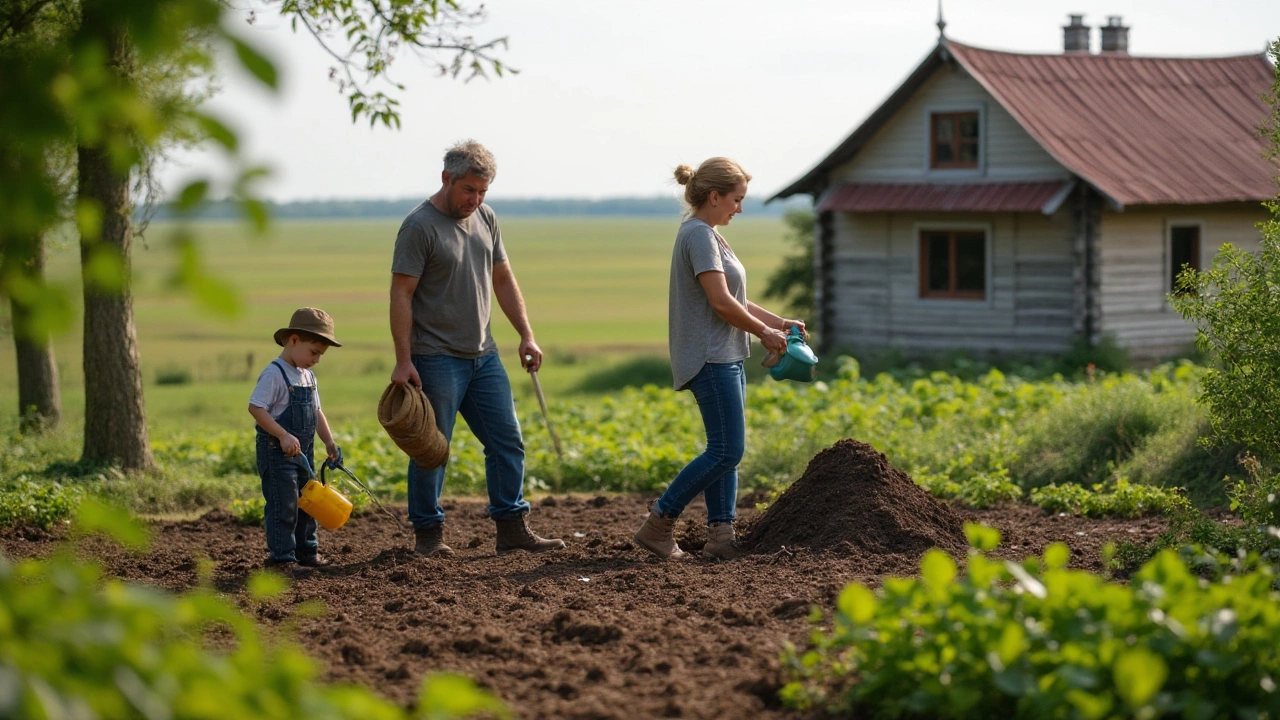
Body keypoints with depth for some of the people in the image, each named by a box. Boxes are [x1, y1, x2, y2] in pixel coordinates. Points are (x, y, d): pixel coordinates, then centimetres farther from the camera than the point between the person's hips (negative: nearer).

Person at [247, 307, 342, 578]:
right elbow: (256, 408, -22)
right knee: (283, 505, -8)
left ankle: (306, 552, 26)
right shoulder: (274, 373, -16)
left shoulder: (308, 376, 12)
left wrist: (329, 442, 7)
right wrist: (284, 436, -27)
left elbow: (316, 412, 19)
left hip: (302, 453, 9)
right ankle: (281, 558, -3)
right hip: (276, 453, -9)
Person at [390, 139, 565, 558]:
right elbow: (401, 295, -13)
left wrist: (526, 335, 11)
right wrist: (403, 361, -18)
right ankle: (428, 536, 8)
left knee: (507, 442, 6)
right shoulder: (420, 226, -11)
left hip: (483, 355, 7)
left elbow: (503, 280, 18)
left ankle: (512, 530, 13)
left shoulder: (486, 219, 10)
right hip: (436, 360, -7)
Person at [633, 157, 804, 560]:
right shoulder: (699, 235, -14)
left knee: (725, 451, 8)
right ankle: (658, 525, -5)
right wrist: (764, 333, -7)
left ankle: (720, 535, 7)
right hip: (711, 359, -11)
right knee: (727, 452, -10)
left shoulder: (708, 235, 17)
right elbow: (722, 302, -19)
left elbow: (734, 301, 20)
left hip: (725, 359, 11)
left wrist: (780, 323, 11)